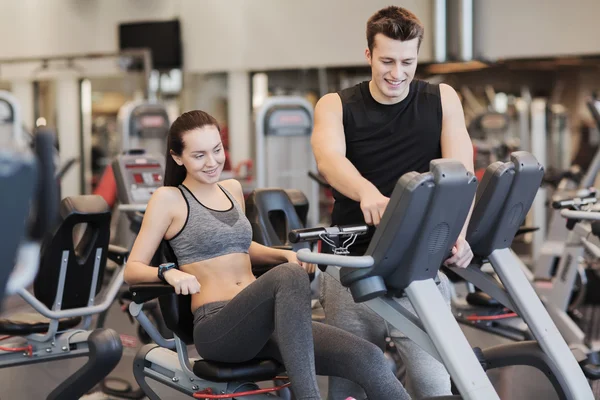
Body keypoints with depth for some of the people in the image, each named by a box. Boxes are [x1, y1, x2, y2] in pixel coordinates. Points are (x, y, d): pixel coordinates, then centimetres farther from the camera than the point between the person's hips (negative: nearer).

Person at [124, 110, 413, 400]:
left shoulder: (232, 189, 18)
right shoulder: (168, 199, 1)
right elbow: (131, 269, 0)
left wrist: (286, 254, 15)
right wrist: (169, 272, -20)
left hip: (261, 324, 6)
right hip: (217, 327, -6)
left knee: (367, 358, -19)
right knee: (289, 275, -38)